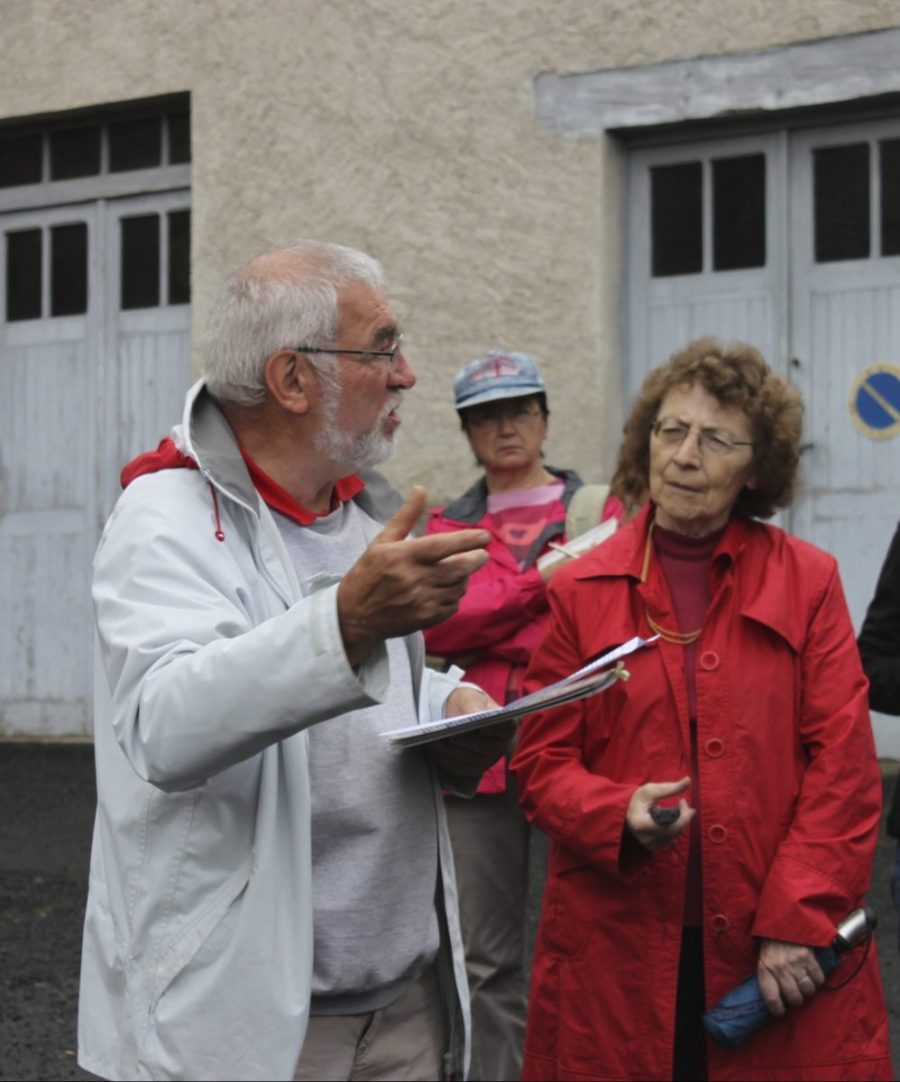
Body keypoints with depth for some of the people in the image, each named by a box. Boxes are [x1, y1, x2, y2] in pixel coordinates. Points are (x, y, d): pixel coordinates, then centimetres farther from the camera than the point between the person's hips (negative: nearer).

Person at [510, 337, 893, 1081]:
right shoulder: (582, 592, 4)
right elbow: (542, 766, 5)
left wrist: (801, 921, -9)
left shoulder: (809, 582, 3)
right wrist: (621, 813, -14)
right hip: (620, 955, 1)